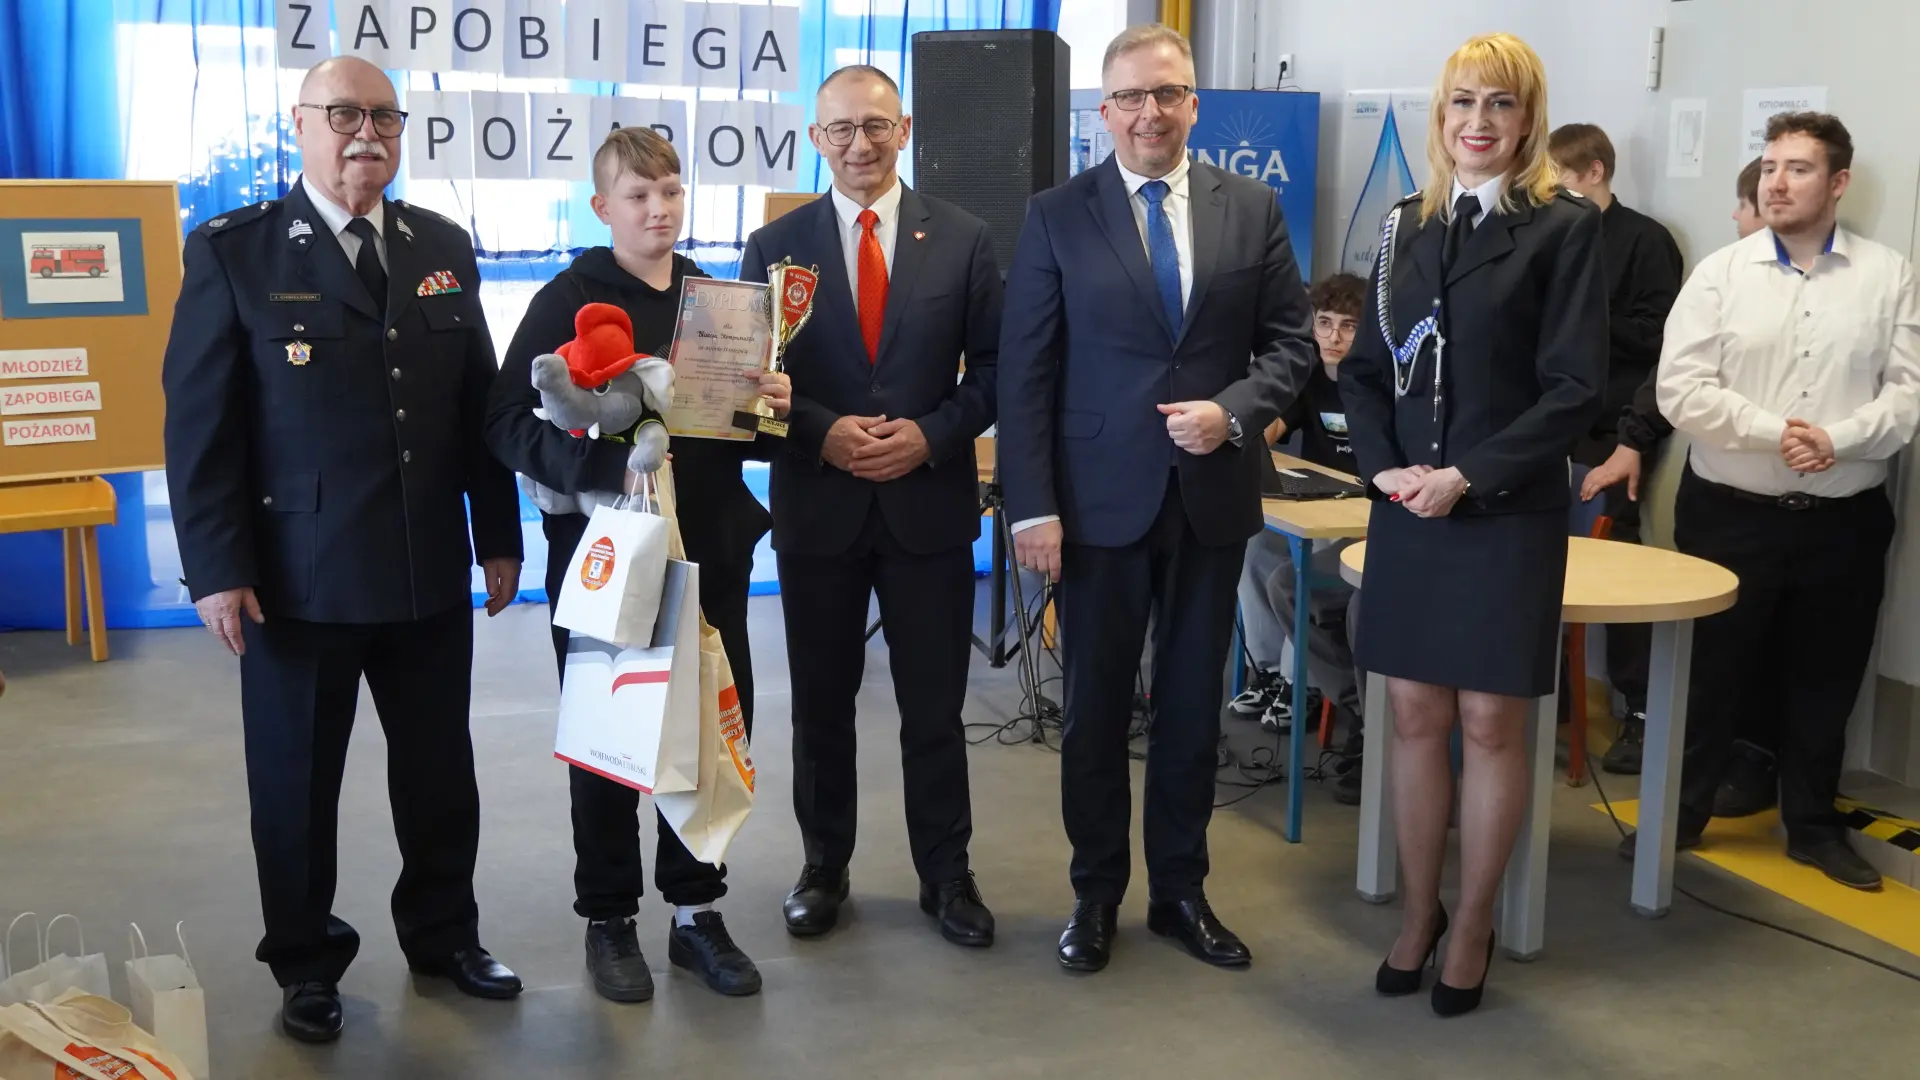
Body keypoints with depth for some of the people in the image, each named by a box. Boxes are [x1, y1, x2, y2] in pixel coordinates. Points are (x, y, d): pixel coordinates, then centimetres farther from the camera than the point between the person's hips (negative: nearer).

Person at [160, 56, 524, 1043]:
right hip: (298, 578, -3)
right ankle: (304, 963, 28)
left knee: (439, 769, 14)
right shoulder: (233, 252, -4)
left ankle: (442, 934, 34)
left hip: (430, 572, 4)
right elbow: (198, 419, -7)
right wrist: (217, 567, -12)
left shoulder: (442, 247, 8)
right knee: (296, 779, 11)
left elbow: (478, 401, 10)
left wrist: (498, 535, 7)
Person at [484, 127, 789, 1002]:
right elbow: (510, 422, -14)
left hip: (710, 552, 4)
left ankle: (696, 912, 24)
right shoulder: (569, 301, -3)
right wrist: (610, 464, -28)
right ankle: (608, 919, 22)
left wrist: (773, 407, -8)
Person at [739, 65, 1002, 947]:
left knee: (935, 706, 7)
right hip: (817, 507, 1)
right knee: (821, 704, 12)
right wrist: (823, 434, -15)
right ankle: (824, 867, 28)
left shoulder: (963, 239, 2)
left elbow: (994, 367, 2)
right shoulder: (775, 245, 2)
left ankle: (946, 875, 23)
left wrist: (931, 436, -13)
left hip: (930, 503, 0)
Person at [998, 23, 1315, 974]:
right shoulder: (1056, 217, -2)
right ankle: (1095, 892, 25)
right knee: (1096, 706, 9)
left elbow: (1292, 340, 6)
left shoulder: (1252, 209, 4)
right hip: (1100, 500, -2)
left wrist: (1234, 410, -13)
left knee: (1194, 705, 12)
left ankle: (1180, 890, 27)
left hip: (1212, 496, 2)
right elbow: (1025, 374, -5)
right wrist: (1031, 507, -11)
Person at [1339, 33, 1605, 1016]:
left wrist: (1466, 476, -15)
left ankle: (1473, 925, 20)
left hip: (1506, 514, -4)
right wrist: (1385, 467, -6)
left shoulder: (1563, 227, -5)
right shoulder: (1406, 225, 8)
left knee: (1491, 724, 4)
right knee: (1415, 716, 9)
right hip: (1406, 507, 4)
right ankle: (1419, 911, 24)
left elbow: (1574, 388, -10)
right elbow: (1365, 367, 11)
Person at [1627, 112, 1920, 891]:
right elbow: (1681, 389, -10)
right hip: (1731, 513, -1)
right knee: (1708, 673, 9)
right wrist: (1774, 431, -19)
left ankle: (1814, 826, 29)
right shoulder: (1720, 272, -2)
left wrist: (1837, 439, -20)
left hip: (1844, 519, 1)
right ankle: (1680, 815, 23)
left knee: (1825, 682, 13)